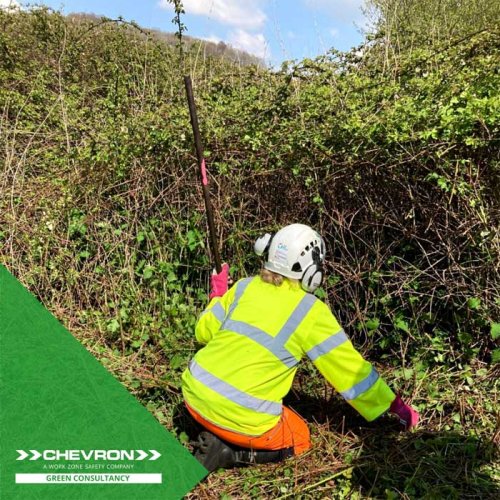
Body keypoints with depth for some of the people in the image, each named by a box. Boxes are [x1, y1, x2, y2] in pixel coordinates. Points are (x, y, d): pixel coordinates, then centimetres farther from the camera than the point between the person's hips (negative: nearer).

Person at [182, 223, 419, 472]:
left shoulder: (245, 286, 1)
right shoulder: (312, 313, -9)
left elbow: (204, 332, 8)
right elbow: (351, 369, -2)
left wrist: (217, 296, 25)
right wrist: (396, 405, 11)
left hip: (194, 393, 5)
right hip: (242, 417, -4)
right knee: (299, 439, 23)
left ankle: (215, 433, 14)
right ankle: (229, 452, 0)